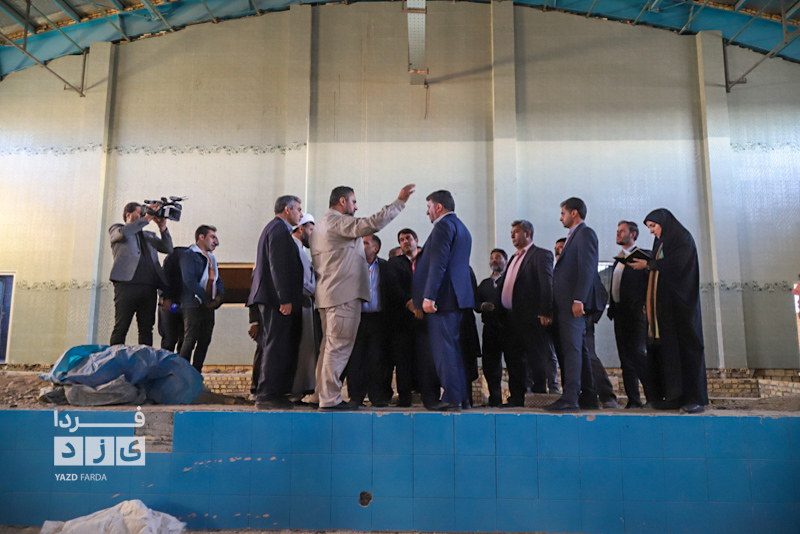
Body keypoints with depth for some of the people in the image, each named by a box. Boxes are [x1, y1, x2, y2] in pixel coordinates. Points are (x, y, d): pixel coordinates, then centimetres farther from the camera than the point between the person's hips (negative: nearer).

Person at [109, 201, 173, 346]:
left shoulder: (149, 236, 27)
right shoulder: (116, 229, 15)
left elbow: (169, 249, 15)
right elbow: (123, 233, -10)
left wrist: (162, 227, 4)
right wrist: (147, 218, -8)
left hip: (149, 288, 5)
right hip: (127, 285, -5)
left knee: (147, 329, 3)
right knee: (121, 328, -6)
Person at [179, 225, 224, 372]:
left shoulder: (211, 258, 20)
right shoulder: (189, 255, -5)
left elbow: (218, 280, 22)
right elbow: (189, 280, -15)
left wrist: (219, 296, 1)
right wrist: (206, 299, -14)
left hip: (209, 306, 8)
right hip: (193, 305, -8)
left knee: (204, 341, 7)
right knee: (190, 341, -8)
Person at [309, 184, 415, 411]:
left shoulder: (321, 225, 22)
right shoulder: (338, 222, -10)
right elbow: (372, 224, -23)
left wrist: (356, 269, 26)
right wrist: (400, 201, -17)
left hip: (328, 295, 11)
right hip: (344, 294, -11)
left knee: (329, 347, 14)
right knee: (339, 347, -8)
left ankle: (321, 395, 19)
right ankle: (330, 398, -5)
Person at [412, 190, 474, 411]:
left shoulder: (444, 225, -10)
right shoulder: (462, 228, 21)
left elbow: (438, 263, -20)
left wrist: (429, 296, -23)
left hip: (443, 296, -10)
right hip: (458, 295, 10)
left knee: (442, 347, -6)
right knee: (453, 346, 15)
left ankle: (451, 398, -3)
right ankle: (462, 396, 20)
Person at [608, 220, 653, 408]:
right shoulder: (618, 259, 23)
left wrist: (646, 306, -16)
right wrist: (612, 308, 13)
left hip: (636, 313, -7)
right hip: (620, 313, 7)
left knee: (638, 353, -15)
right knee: (626, 358, 5)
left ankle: (654, 395, -6)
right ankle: (634, 400, 7)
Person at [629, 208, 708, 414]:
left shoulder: (683, 238, -1)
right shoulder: (661, 243, 22)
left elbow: (675, 264, -16)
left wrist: (648, 265, -7)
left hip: (680, 303, -7)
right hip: (663, 306, 8)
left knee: (685, 346, -9)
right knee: (666, 348, 1)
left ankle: (695, 399, -8)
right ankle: (674, 397, 2)